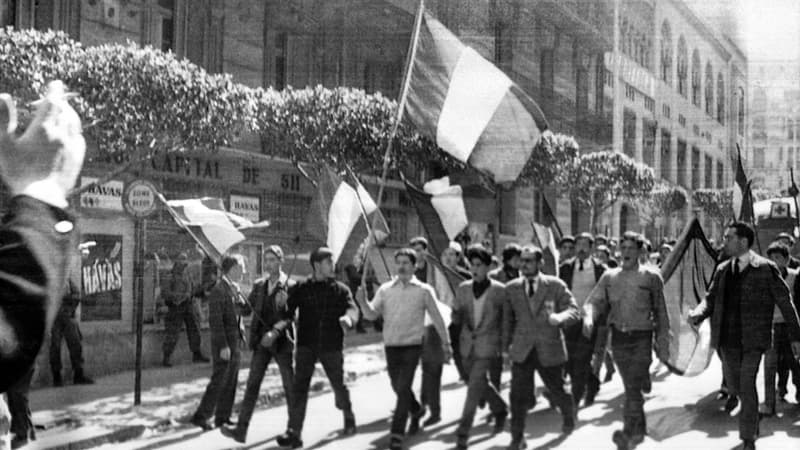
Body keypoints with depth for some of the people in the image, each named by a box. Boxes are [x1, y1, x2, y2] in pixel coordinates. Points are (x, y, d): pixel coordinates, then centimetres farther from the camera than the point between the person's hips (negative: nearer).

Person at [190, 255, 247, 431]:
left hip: (235, 343, 9)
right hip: (224, 345, -9)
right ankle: (200, 416, 1)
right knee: (219, 381, -6)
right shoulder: (218, 290, -15)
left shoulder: (234, 289, 13)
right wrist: (223, 346, -21)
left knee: (231, 382, 11)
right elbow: (215, 320, -19)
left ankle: (222, 418, 17)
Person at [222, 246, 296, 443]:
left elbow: (290, 316, -14)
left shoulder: (290, 286, -6)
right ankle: (241, 429, -7)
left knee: (289, 386, 6)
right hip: (261, 342, 4)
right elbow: (246, 311, 7)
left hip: (281, 342, -4)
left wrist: (275, 332, -28)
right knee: (252, 384, -3)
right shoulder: (259, 285, 9)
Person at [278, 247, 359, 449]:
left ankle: (348, 417, 39)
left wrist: (348, 318, -35)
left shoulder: (340, 289, 4)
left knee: (339, 385, 10)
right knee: (299, 388, -10)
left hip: (332, 346, 1)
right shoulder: (301, 289, 4)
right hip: (306, 345, -1)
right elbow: (288, 313, -1)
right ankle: (294, 433, -11)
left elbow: (352, 308, -12)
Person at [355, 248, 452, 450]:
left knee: (403, 388, -13)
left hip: (412, 345, -4)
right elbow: (372, 314, -2)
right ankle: (416, 411, 45)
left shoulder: (424, 291, -2)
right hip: (391, 346, 4)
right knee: (398, 387, 16)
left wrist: (445, 343, 8)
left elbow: (436, 318, 5)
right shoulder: (385, 289, 4)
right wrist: (362, 301, -22)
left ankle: (397, 433, -8)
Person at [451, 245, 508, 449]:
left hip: (487, 346, -4)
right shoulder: (463, 288, 3)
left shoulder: (499, 290, -7)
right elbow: (456, 317, 8)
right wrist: (457, 317, -15)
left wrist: (503, 344, 1)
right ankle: (500, 409, 44)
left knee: (475, 386, -11)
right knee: (480, 384, 18)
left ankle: (463, 432, -7)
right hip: (467, 344, 5)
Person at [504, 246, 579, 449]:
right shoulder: (512, 288, 4)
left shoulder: (556, 285, -4)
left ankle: (568, 414, 47)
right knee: (519, 396, -5)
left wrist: (558, 317, -28)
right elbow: (508, 319, 12)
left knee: (557, 390, 15)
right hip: (522, 350, 1)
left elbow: (573, 310, -8)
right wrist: (507, 345, 9)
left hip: (549, 350, -1)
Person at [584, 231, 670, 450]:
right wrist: (589, 317, -23)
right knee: (630, 388, 13)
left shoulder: (651, 277, 0)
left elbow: (661, 313, 3)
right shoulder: (609, 277, 8)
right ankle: (639, 429, 27)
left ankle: (628, 432, -13)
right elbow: (594, 301, 0)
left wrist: (663, 345, 1)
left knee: (634, 387, -13)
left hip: (641, 337, -3)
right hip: (618, 337, 3)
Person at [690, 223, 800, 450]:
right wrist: (698, 313, -15)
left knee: (747, 385, -11)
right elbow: (711, 298, 9)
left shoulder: (766, 268, -6)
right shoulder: (723, 270, 9)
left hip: (753, 338, -5)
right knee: (734, 387, 12)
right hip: (728, 338, 5)